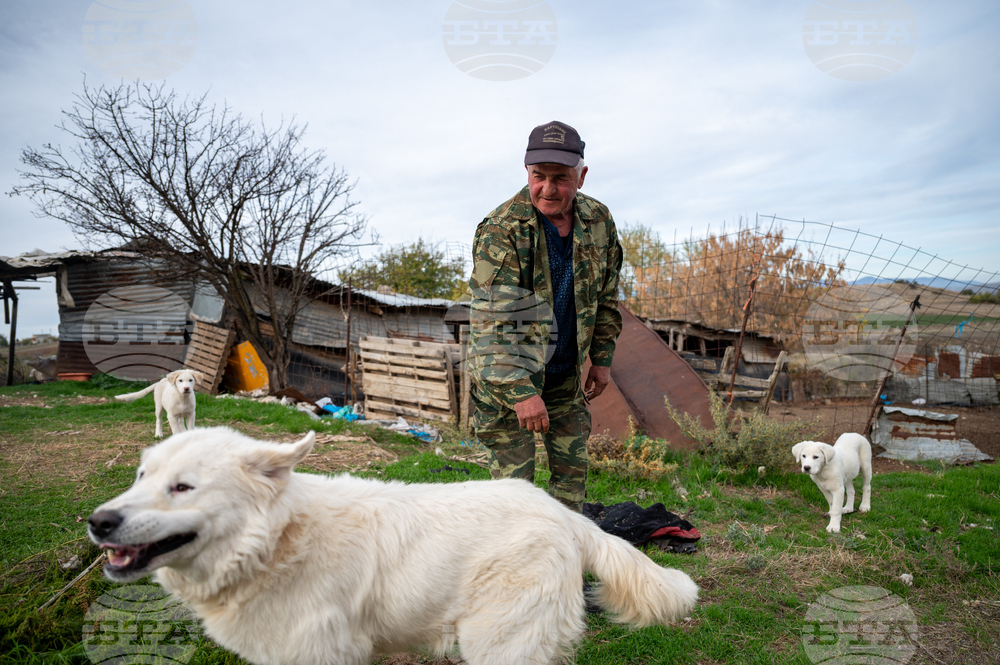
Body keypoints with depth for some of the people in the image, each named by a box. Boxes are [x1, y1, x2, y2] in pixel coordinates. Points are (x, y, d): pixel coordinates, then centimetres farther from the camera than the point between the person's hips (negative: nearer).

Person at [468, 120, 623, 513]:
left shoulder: (599, 222, -3)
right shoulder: (500, 232, -22)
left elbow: (605, 297, 10)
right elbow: (494, 321, -26)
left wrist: (602, 358, 9)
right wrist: (520, 391, -31)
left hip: (566, 376, 6)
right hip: (505, 377, -5)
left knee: (572, 470, 12)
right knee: (514, 480, -2)